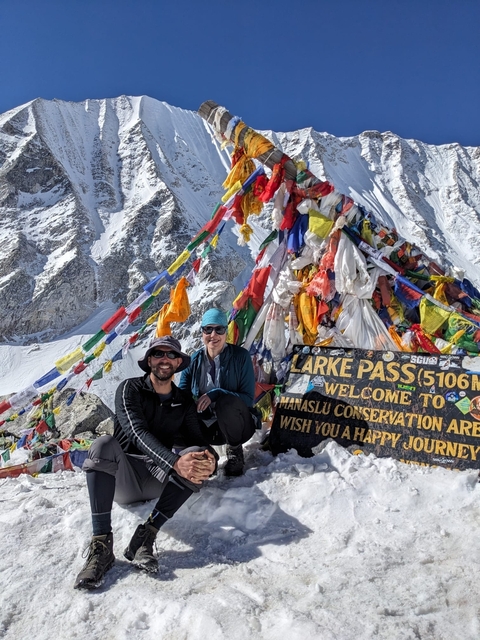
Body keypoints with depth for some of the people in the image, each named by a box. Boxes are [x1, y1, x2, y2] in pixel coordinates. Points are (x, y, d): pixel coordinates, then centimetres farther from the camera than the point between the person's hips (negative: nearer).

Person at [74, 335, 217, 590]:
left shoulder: (184, 402, 8)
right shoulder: (130, 389, -5)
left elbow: (197, 438, -3)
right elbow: (138, 433, -21)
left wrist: (210, 459, -29)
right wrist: (175, 462, -36)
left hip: (159, 480, 3)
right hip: (122, 479, -2)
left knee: (197, 455, -25)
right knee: (104, 444, -32)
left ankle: (146, 536, -27)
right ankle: (101, 544, -34)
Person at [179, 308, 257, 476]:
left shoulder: (241, 356, -13)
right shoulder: (194, 360, -4)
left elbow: (248, 399, -16)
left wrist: (216, 394, -32)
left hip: (238, 425, -2)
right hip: (206, 425, 2)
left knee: (226, 401, -35)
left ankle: (235, 450, -7)